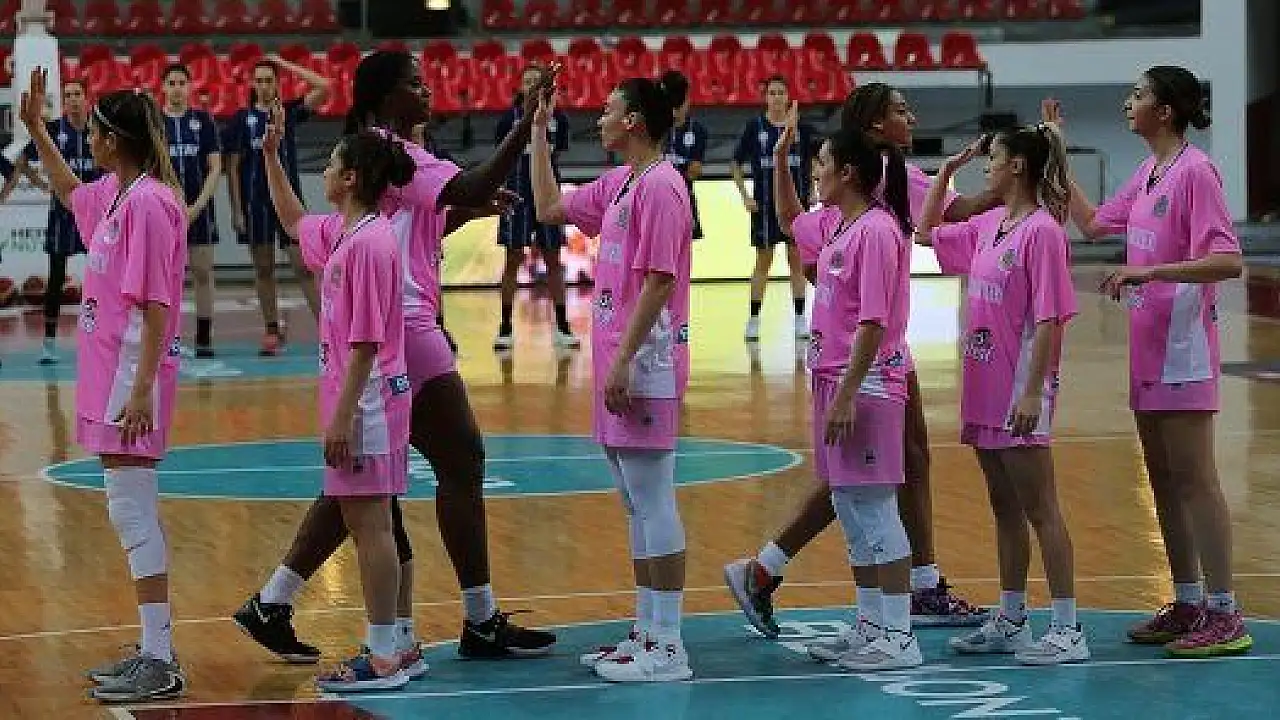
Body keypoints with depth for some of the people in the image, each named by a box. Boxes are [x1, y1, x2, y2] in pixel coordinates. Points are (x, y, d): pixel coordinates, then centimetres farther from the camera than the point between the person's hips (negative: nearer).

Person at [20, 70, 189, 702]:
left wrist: (143, 389, -24)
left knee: (132, 509, -8)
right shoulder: (112, 195, 11)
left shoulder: (148, 203, -17)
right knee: (132, 512, 12)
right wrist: (35, 128, 31)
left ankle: (160, 663, -6)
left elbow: (156, 305, -21)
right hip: (112, 375, 10)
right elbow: (68, 190, 36)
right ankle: (153, 652, 19)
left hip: (132, 376, -10)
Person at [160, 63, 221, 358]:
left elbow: (215, 167, 2)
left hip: (198, 208, 0)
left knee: (203, 273, 1)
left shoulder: (203, 120, 4)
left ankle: (204, 338, 5)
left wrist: (197, 206, -8)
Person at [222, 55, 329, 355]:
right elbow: (232, 167, 3)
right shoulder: (241, 119, 3)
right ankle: (272, 330, 15)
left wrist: (285, 65, -4)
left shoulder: (289, 111, 5)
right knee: (263, 268, 7)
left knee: (303, 265, -6)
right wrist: (236, 209, -3)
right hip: (255, 203, 1)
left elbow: (323, 88, -7)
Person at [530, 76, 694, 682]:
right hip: (618, 365, 10)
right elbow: (549, 207, 27)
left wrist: (626, 359, -21)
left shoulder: (660, 186, -13)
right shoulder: (618, 184, 14)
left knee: (653, 505, -7)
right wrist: (538, 133, 23)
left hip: (645, 365, -10)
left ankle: (667, 648, -4)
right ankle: (646, 632, 20)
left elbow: (659, 280, -19)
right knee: (636, 507, 13)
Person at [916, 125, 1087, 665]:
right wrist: (946, 171, 18)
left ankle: (1067, 630, -1)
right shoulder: (988, 226, 10)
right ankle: (1010, 622, 24)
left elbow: (1049, 320, -18)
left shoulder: (1042, 230, -14)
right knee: (1005, 511, 15)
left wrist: (1032, 393, -22)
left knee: (1040, 510, -5)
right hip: (984, 392, 8)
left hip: (1020, 392, -8)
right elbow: (926, 232, 27)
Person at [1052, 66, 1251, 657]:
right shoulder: (1147, 174, 13)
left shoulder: (1195, 172, -13)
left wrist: (1151, 270, -27)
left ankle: (1225, 616, -3)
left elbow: (1227, 261, -20)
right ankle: (1187, 604, 21)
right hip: (1148, 349, 9)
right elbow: (1091, 223, 24)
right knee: (1163, 480, 12)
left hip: (1183, 348, -9)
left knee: (1193, 480, -7)